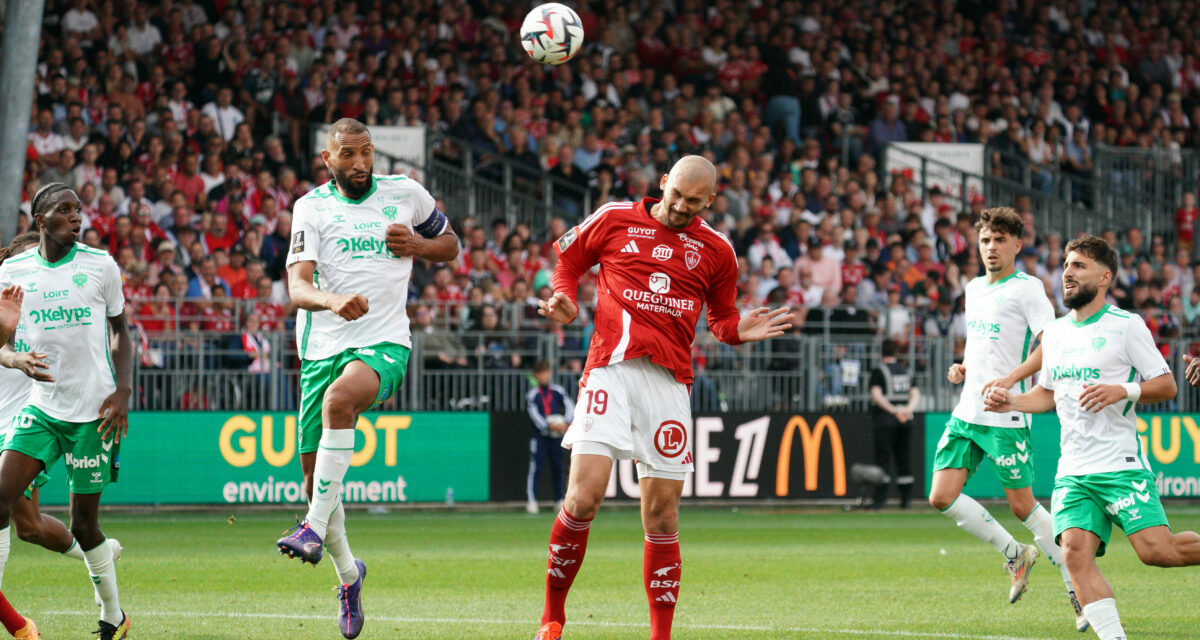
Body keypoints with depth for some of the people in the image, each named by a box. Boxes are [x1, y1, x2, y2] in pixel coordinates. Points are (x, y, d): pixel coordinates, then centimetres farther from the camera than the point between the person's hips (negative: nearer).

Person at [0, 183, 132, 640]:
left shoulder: (99, 266, 0)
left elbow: (121, 331, 9)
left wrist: (123, 391, -4)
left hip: (94, 410, -2)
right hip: (41, 406, 2)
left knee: (83, 523, 3)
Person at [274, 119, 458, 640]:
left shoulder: (404, 194, 6)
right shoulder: (311, 207, 2)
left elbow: (450, 245, 22)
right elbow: (297, 286, -11)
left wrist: (417, 246, -1)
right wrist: (332, 301, -34)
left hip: (384, 342, -2)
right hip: (324, 344, 2)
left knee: (340, 397, -36)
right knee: (313, 473, 3)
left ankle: (315, 528, -32)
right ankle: (348, 572, 27)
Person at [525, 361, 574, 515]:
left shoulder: (558, 391, 8)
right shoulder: (532, 395, 0)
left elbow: (570, 406, -1)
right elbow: (534, 415, -11)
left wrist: (566, 422, -20)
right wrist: (549, 426, -26)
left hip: (556, 437, 3)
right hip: (539, 436, -3)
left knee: (558, 468, 8)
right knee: (536, 468, -10)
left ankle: (559, 501, 16)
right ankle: (532, 501, -12)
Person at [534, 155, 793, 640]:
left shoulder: (716, 251, 13)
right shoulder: (614, 220, 8)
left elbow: (721, 316, 25)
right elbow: (568, 258, 21)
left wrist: (739, 331, 3)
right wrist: (565, 301, 2)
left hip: (668, 381, 2)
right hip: (610, 368, -2)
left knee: (661, 513, 1)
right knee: (585, 495, -16)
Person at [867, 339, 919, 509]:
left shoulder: (879, 371, -1)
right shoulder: (907, 371, 15)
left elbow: (877, 396, -13)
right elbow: (916, 394, 6)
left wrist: (893, 410, -16)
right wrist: (908, 410, -9)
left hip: (885, 420, -5)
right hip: (906, 422, 5)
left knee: (883, 458, -7)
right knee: (903, 457, 10)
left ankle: (880, 497, -15)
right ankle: (906, 497, 10)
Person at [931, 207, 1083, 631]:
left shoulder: (1027, 289, -7)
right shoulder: (974, 289, 17)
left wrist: (1012, 378, -26)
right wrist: (962, 369, 10)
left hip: (1006, 417, -7)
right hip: (966, 413, 7)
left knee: (1021, 505, -3)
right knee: (942, 497, -3)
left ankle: (1077, 586, 13)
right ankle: (1015, 554, 15)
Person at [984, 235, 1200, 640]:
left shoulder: (1126, 326, -3)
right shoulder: (1055, 333, 16)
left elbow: (1166, 385, -3)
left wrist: (1123, 391, -19)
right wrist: (1011, 402, 10)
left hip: (1121, 465, -5)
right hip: (1073, 470, 5)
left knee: (1156, 551, -17)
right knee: (1075, 552, -14)